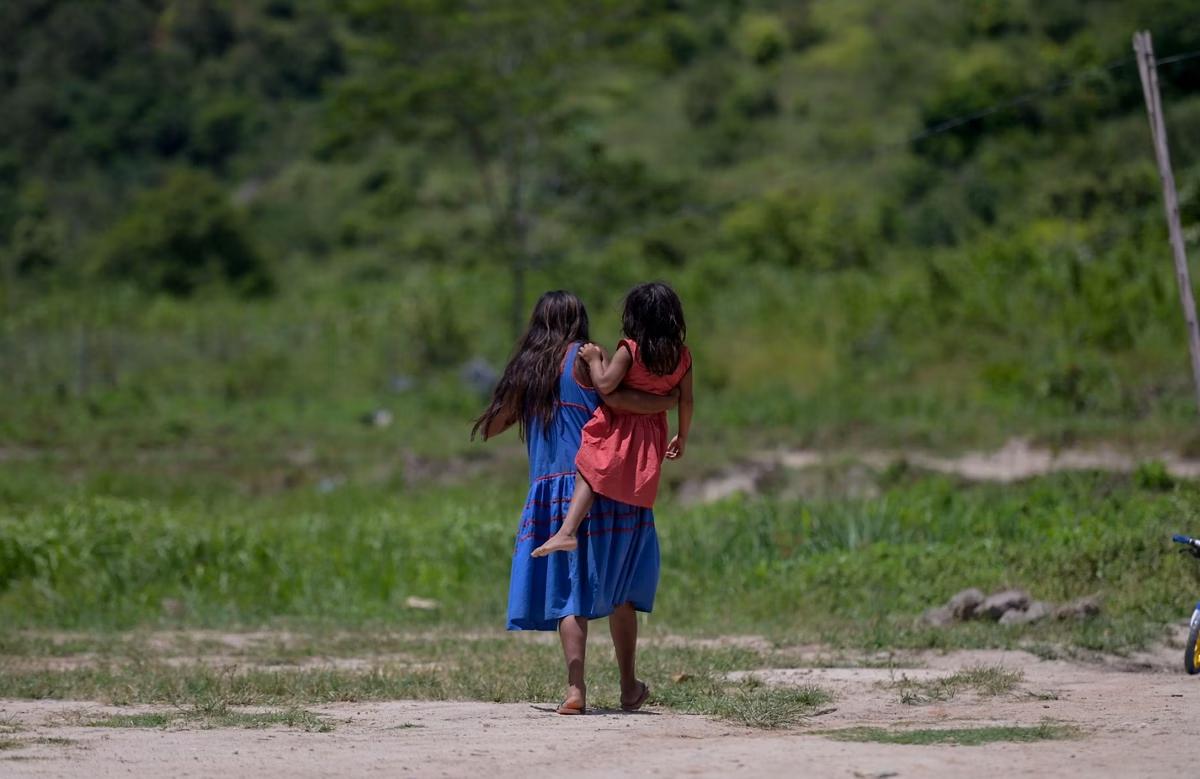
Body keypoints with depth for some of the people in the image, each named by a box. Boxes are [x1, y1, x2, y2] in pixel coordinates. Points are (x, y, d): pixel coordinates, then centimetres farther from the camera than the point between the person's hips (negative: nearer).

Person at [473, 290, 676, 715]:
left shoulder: (527, 367, 12)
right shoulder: (583, 357, -1)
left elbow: (491, 426, 16)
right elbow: (615, 397, -17)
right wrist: (668, 403, -5)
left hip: (550, 490, 3)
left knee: (568, 591, 2)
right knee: (619, 588, 10)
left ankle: (575, 688, -13)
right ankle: (629, 687, 16)